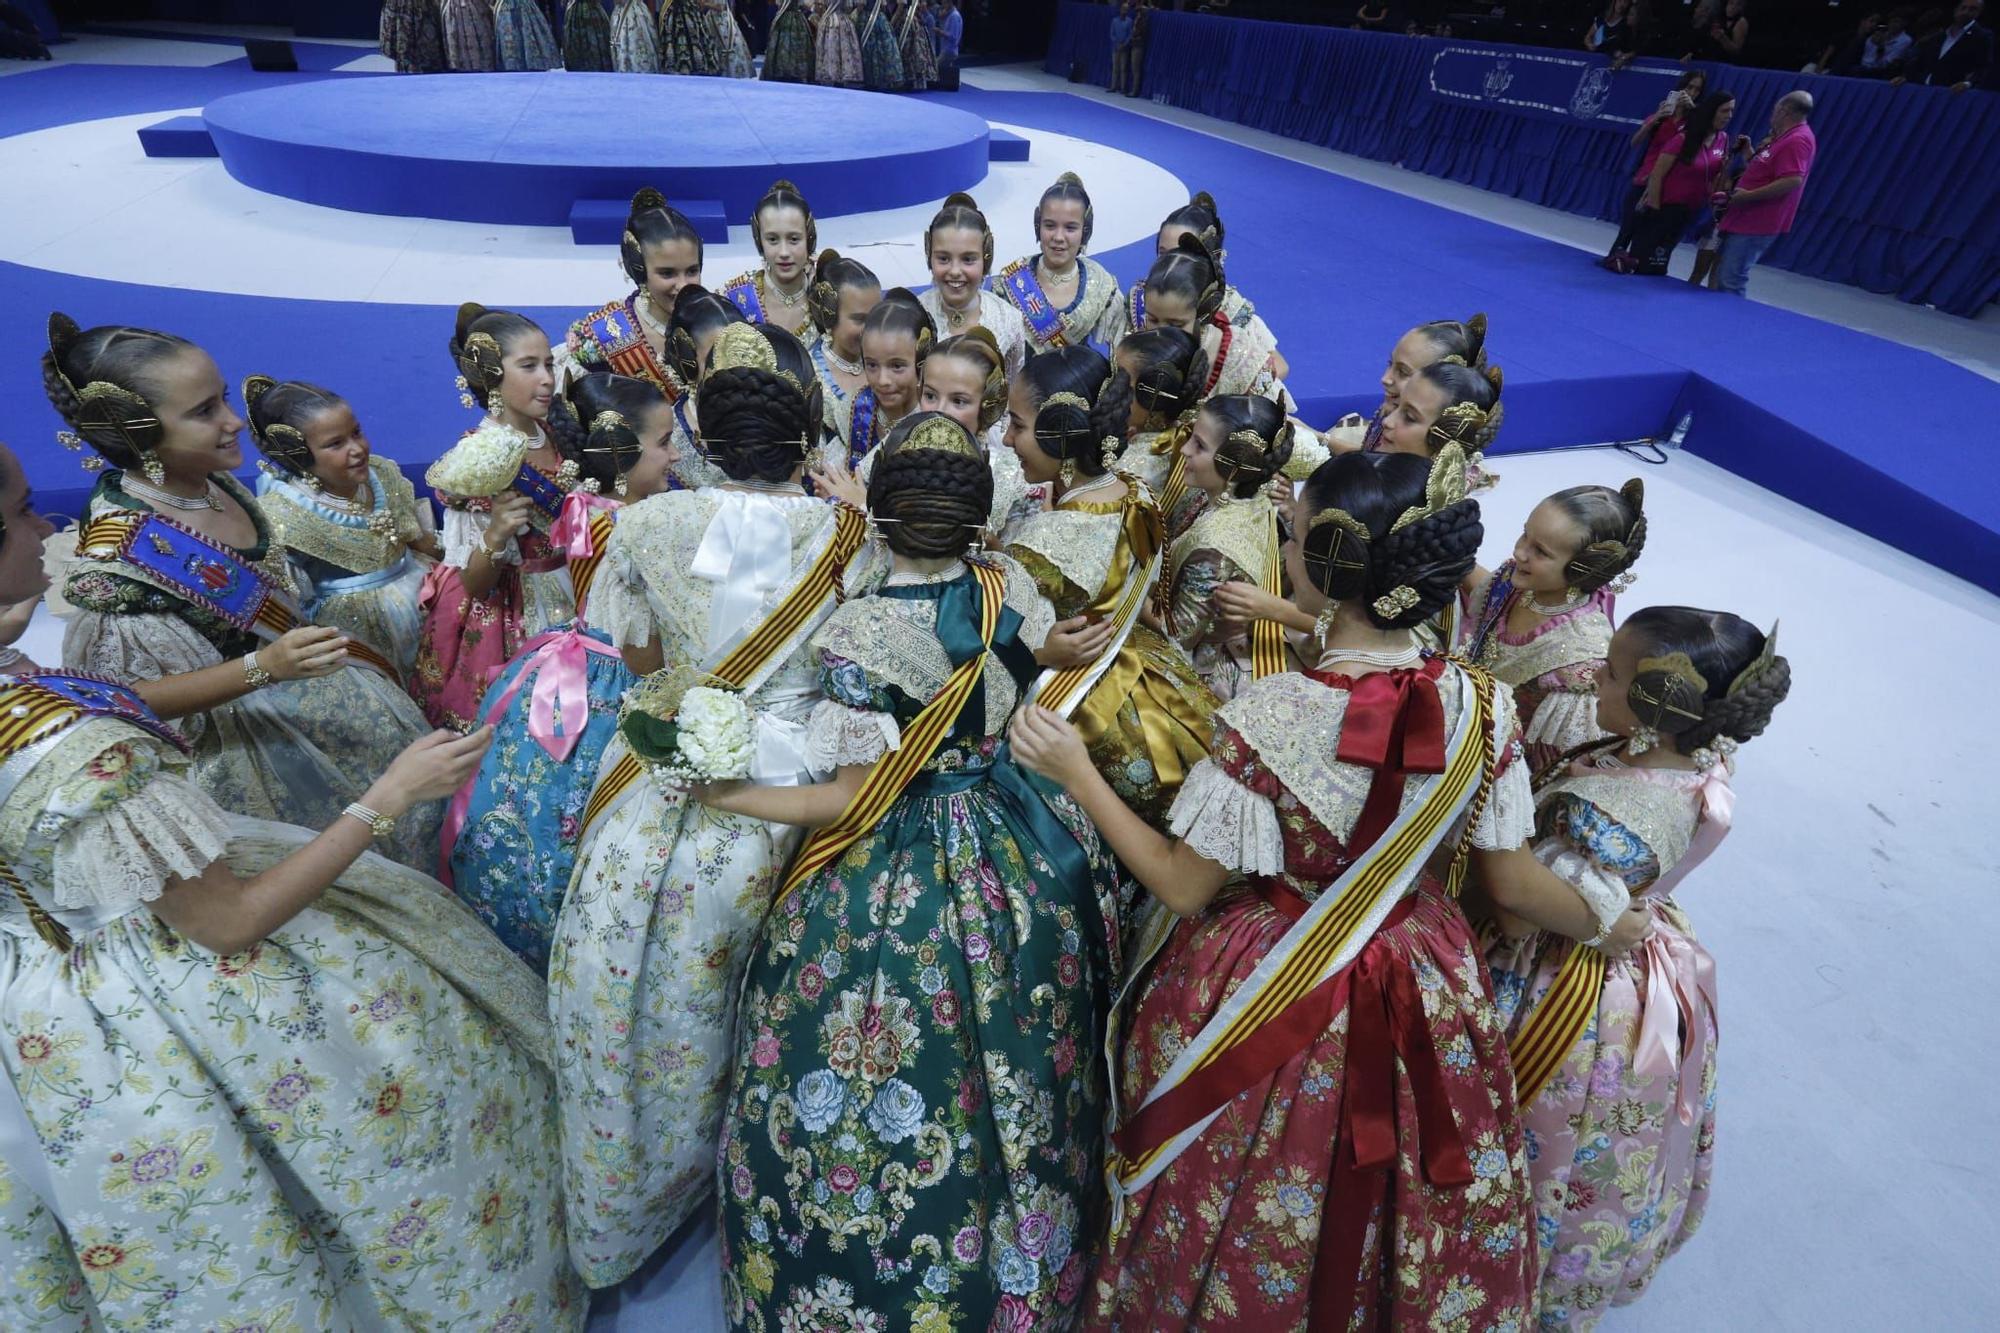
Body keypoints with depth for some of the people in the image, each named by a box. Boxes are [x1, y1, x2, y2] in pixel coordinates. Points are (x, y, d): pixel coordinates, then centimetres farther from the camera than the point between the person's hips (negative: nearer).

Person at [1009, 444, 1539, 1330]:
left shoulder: (1267, 716, -28)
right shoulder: (1484, 708, -14)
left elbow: (1184, 888, -19)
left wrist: (1078, 774, -12)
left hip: (1263, 1001, -3)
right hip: (1425, 1004, 4)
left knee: (1247, 1239, 25)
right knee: (1381, 1211, 31)